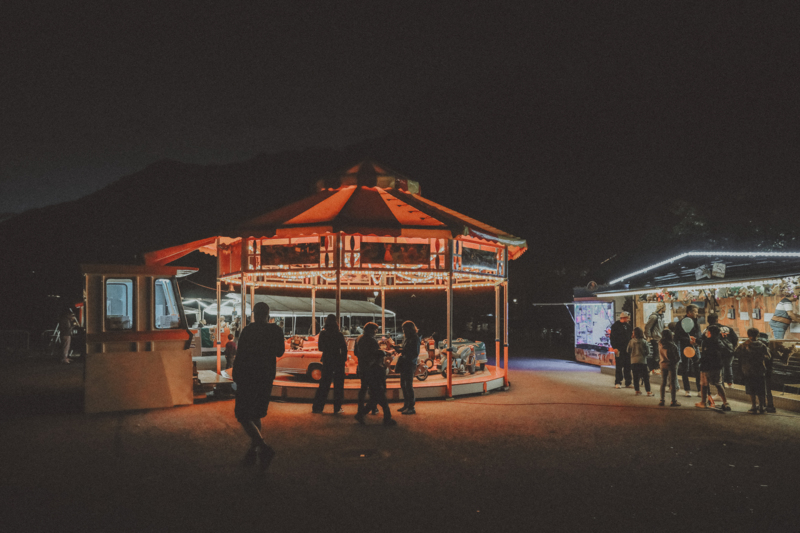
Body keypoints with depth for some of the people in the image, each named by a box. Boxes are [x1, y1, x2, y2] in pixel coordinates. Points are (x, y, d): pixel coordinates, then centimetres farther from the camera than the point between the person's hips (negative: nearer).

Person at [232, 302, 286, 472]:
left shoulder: (248, 331, -12)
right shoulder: (276, 331, 0)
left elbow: (240, 355, -11)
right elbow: (279, 352, 12)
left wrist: (236, 377, -1)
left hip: (248, 378, -5)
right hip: (266, 379, 5)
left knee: (243, 416, -2)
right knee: (255, 415, 19)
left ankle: (263, 447, -19)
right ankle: (253, 452, 21)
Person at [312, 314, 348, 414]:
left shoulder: (322, 334, -4)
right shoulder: (339, 335, -14)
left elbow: (320, 348, 4)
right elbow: (344, 349, -11)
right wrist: (344, 359, 4)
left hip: (327, 361, 3)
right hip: (338, 361, -3)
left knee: (324, 384, 12)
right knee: (338, 384, 7)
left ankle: (317, 407, 13)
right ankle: (337, 408, 9)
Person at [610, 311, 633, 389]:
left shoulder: (628, 325, 13)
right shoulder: (615, 325, -5)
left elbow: (630, 336, 19)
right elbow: (612, 337, -8)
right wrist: (614, 347, -15)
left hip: (627, 349, 6)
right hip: (620, 349, -6)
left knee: (628, 366, 8)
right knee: (619, 366, -4)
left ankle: (628, 383, 14)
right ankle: (617, 383, 2)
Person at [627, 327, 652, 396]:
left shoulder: (631, 341, -4)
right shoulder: (644, 341, -7)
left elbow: (628, 351, 2)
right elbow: (648, 351, -3)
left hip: (634, 361, 2)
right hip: (642, 361, -1)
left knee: (635, 377, 10)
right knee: (646, 377, 4)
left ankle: (637, 390, 13)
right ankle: (648, 391, 3)